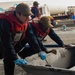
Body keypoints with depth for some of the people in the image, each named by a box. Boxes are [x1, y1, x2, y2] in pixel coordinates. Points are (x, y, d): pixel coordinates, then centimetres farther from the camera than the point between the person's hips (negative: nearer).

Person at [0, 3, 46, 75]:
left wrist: (39, 51, -11)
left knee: (10, 60, 9)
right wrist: (15, 59, -38)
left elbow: (31, 36, -7)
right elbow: (7, 42, -37)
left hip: (11, 46, 7)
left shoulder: (25, 21, -11)